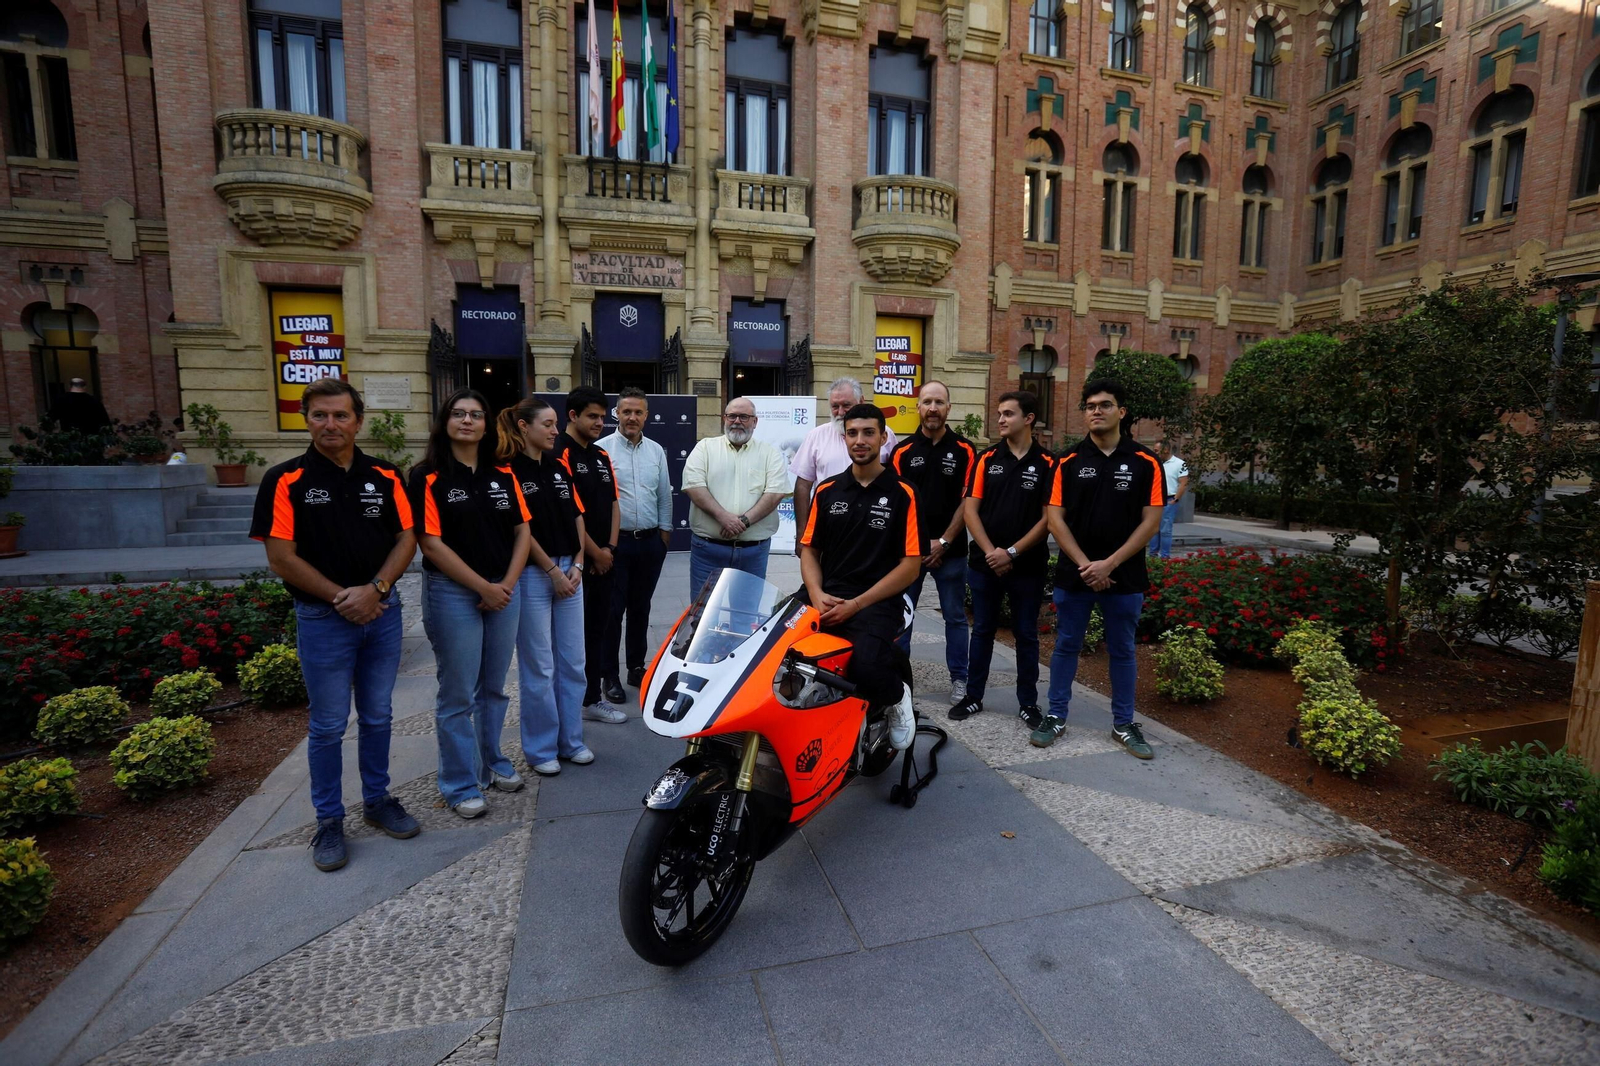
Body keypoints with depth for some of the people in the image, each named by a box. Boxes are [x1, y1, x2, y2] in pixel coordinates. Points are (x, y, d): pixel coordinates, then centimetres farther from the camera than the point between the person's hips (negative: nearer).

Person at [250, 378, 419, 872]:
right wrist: (340, 598, -13)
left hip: (382, 612, 3)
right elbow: (281, 557, -9)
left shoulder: (385, 476, 3)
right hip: (322, 618, -3)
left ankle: (377, 800, 31)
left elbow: (406, 539, 1)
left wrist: (374, 588, -13)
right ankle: (329, 820, 23)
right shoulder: (286, 480, -6)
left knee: (377, 716, 15)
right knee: (328, 725, 8)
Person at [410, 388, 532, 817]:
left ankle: (492, 762, 31)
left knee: (494, 687, 15)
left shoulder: (503, 475, 8)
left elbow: (522, 531, 7)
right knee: (457, 694, 3)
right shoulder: (428, 478, -6)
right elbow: (431, 544, -11)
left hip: (504, 592, 5)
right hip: (453, 594, -4)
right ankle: (460, 784, 16)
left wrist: (507, 584, -5)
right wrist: (483, 587, -12)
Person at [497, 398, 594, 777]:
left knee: (572, 663, 11)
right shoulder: (508, 471, -8)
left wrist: (576, 565, 1)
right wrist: (553, 571, -10)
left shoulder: (560, 468, 12)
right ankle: (540, 749, 17)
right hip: (532, 574, -6)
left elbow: (578, 518, 11)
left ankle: (571, 740, 24)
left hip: (568, 572, 6)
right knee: (538, 667, 3)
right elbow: (521, 529, -11)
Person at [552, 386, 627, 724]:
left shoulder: (602, 456, 14)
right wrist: (595, 553, -12)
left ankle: (592, 697, 23)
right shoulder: (559, 454, -12)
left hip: (603, 560, 8)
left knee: (596, 630, 13)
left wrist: (610, 548, 0)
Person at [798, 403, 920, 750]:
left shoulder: (903, 494, 1)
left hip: (878, 602, -4)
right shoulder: (827, 491, 14)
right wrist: (817, 594, -6)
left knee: (868, 667, -33)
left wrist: (856, 604, -12)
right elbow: (809, 549, 15)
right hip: (828, 599, 4)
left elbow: (911, 564, -4)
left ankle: (897, 697, 4)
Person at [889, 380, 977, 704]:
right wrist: (917, 543, -6)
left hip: (950, 550, -1)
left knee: (955, 616, 8)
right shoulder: (903, 451, 3)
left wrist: (944, 542, -9)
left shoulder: (964, 450, 1)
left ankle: (959, 678, 19)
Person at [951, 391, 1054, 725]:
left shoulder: (1046, 464, -2)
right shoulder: (986, 459, 3)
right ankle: (973, 696, 22)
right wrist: (990, 552, -11)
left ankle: (1028, 702, 21)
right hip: (984, 563, 2)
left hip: (1028, 565, -2)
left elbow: (1047, 518, -6)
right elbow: (970, 509, -1)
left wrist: (1012, 552, -13)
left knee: (1026, 635, 9)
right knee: (982, 631, 11)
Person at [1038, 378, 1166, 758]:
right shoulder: (1068, 461, 0)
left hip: (1125, 576, 0)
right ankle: (1056, 716, 22)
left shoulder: (1145, 462, -1)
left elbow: (1151, 520, -4)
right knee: (1066, 646, 10)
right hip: (1074, 573, 0)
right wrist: (1084, 564, -14)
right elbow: (1054, 517, -4)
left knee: (1122, 651, 12)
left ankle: (1123, 723, 25)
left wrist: (1109, 564, -13)